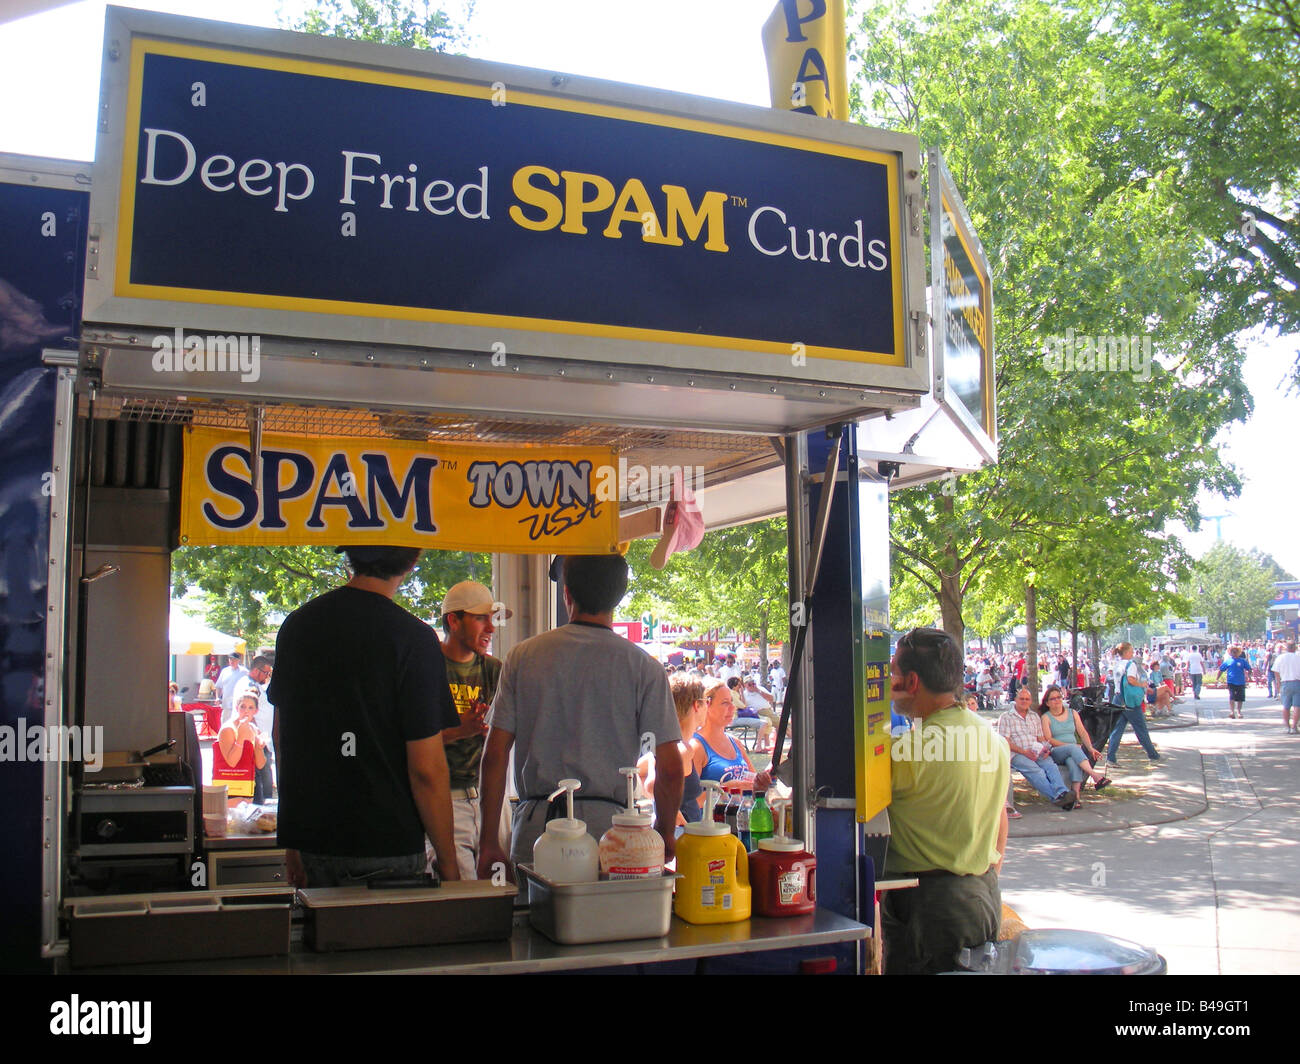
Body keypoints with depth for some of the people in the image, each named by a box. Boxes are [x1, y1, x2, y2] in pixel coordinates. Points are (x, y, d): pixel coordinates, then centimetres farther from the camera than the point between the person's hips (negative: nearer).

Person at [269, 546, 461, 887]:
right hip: (386, 850, -6)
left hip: (312, 843, 6)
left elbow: (283, 741, 12)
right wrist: (448, 864, -5)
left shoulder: (297, 624, 4)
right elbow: (426, 769, -16)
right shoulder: (412, 637, -15)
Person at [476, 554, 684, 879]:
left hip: (536, 829, 2)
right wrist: (665, 837, 12)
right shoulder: (644, 668, -2)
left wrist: (488, 844, 9)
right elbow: (670, 769, -4)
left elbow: (494, 756, 2)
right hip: (609, 826, -1)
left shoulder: (522, 657, 4)